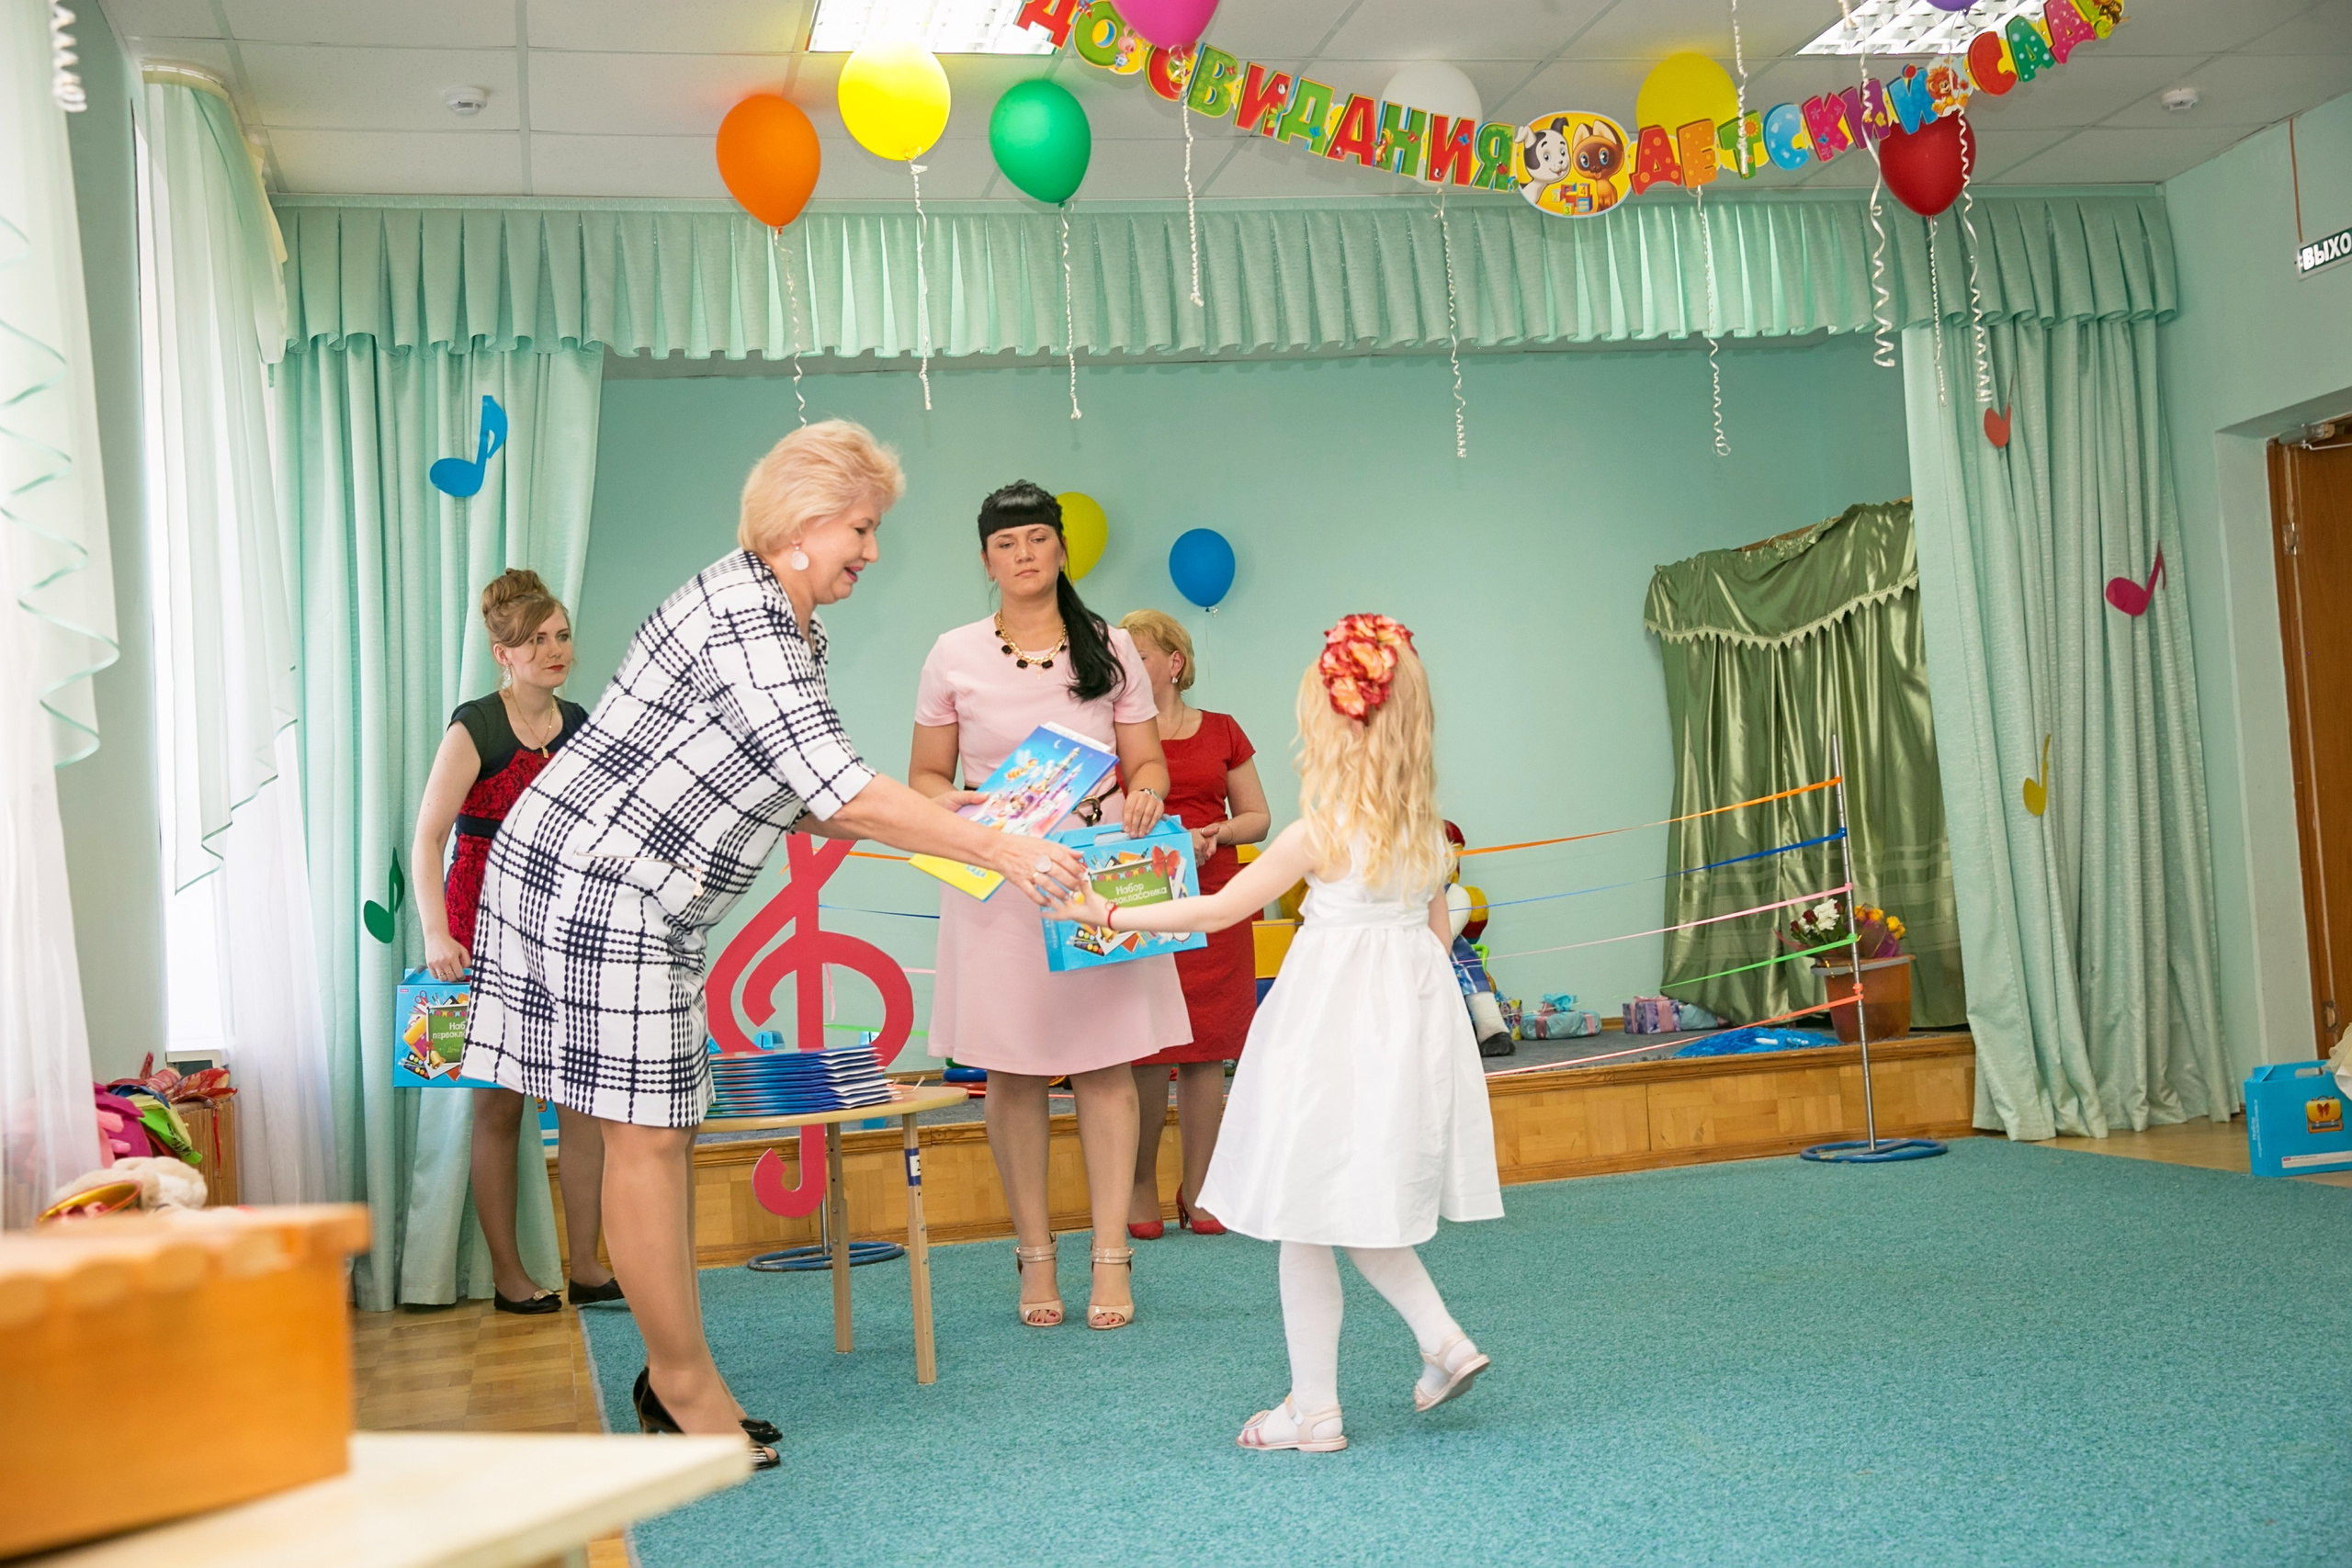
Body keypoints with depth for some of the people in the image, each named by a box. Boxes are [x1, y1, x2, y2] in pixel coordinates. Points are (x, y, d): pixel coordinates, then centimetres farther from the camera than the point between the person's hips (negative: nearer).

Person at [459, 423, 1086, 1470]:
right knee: (645, 1131, -4)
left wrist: (940, 825, 7)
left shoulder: (796, 629, 13)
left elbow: (796, 799, 15)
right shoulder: (744, 622, -20)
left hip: (642, 894, 10)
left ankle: (676, 1374, 19)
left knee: (664, 1125, 11)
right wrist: (990, 849, -25)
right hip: (599, 883, -10)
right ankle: (685, 1384, 6)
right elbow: (839, 789, -27)